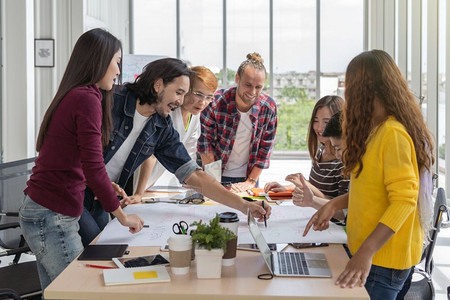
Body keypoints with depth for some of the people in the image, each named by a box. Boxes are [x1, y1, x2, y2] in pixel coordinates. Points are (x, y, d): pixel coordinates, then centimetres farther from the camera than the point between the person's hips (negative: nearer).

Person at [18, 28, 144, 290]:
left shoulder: (72, 96, 14)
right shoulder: (87, 98, -15)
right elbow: (93, 168, -20)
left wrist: (108, 189, 19)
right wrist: (122, 215, -10)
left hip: (37, 210, 10)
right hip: (52, 218, -10)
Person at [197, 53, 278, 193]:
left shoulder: (269, 107, -11)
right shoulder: (216, 102, -19)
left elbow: (265, 147, -4)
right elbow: (205, 141, -13)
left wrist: (250, 182, -7)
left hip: (247, 177, 2)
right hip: (217, 176, -2)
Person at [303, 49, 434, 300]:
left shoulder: (393, 134, -20)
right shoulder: (379, 131, 11)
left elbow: (403, 200, -25)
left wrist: (366, 253, -30)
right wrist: (335, 204, 6)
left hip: (385, 259, -9)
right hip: (365, 251, 9)